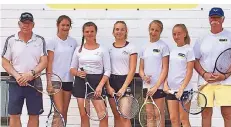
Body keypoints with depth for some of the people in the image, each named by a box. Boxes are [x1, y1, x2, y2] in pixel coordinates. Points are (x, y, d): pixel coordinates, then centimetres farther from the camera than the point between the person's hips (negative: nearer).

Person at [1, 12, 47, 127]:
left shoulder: (40, 40, 4)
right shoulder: (11, 40, 3)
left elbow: (44, 62, -1)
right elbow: (5, 62, 2)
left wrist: (31, 73, -17)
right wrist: (17, 76, -13)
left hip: (34, 81, 1)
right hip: (16, 82, 0)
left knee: (34, 115, 5)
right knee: (14, 115, 1)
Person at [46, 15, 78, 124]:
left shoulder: (73, 42, 8)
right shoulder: (53, 41, -4)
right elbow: (49, 62, -6)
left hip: (69, 80, 4)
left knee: (65, 111, 9)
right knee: (59, 111, -11)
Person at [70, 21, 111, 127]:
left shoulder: (102, 50, 3)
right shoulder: (79, 49, 10)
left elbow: (107, 71, -1)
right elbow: (72, 69, 13)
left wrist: (100, 86, -14)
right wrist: (77, 73, -10)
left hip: (97, 82, -2)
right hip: (81, 82, 2)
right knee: (84, 115, 4)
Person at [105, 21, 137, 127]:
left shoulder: (131, 48, -1)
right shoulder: (109, 48, 9)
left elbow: (132, 70, -7)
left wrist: (124, 87, -14)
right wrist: (108, 86, -6)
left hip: (125, 81, -4)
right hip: (111, 82, 4)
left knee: (124, 117, -8)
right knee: (116, 116, 8)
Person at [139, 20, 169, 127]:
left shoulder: (163, 46, -3)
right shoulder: (144, 48, 11)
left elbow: (165, 69, -7)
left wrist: (156, 86, -13)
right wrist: (144, 76, -8)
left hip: (158, 86, -5)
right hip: (147, 86, 5)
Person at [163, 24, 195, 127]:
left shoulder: (188, 50, -4)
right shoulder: (172, 51, 12)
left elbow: (189, 71, -10)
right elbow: (167, 69, 14)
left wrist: (182, 88, -16)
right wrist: (165, 84, 0)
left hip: (184, 89, -5)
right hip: (171, 89, 5)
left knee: (184, 119, 0)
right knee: (173, 119, 6)